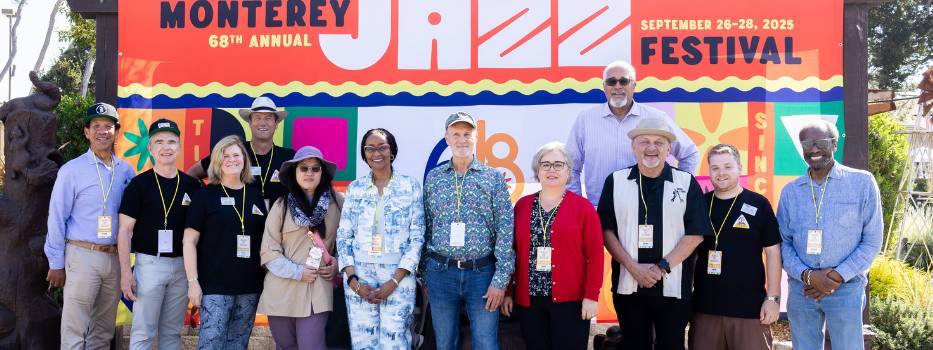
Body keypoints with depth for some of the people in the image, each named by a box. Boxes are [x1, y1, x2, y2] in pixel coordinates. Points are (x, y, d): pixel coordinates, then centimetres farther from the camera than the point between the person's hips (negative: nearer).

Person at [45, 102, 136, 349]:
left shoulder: (126, 171, 7)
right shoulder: (72, 170, -4)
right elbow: (57, 218, -4)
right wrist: (56, 263, -4)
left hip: (115, 257, 4)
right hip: (82, 255, -4)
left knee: (104, 330, 13)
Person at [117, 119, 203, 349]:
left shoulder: (192, 185, 6)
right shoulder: (139, 184, -3)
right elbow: (125, 230, -4)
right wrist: (125, 272, -11)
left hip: (182, 265, 4)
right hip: (149, 263, -3)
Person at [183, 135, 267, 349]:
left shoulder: (256, 196, 10)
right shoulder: (205, 195, -1)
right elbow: (189, 241, -3)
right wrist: (193, 282, -10)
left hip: (250, 287, 4)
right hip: (215, 286, -4)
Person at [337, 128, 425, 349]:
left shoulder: (411, 186, 1)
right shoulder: (355, 188, 7)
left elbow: (417, 237, -2)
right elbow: (343, 235, 6)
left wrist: (394, 281, -10)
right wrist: (353, 279, -7)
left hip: (398, 276, -2)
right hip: (359, 276, 2)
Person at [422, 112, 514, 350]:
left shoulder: (494, 177, 0)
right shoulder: (433, 177, 7)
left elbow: (505, 231, -4)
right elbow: (425, 228, 11)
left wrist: (501, 279, -10)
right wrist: (424, 275, 8)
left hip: (482, 272, -2)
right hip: (441, 272, 2)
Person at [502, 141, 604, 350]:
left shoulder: (583, 207, -1)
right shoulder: (522, 205, 8)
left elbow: (595, 254, -4)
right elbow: (512, 252, 10)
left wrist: (591, 296, -9)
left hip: (570, 300, -3)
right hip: (529, 300, 3)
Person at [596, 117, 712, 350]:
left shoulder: (687, 183, 1)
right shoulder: (615, 182, 3)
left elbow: (696, 234, -3)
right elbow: (606, 230, 1)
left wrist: (662, 267, -12)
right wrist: (633, 267, -11)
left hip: (673, 286, -1)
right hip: (628, 285, 1)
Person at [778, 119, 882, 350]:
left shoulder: (862, 182, 0)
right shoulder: (790, 191, 8)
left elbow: (872, 242, -2)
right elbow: (783, 243, 6)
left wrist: (837, 276, -11)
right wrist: (807, 275, -11)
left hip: (846, 288, -3)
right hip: (800, 288, 3)